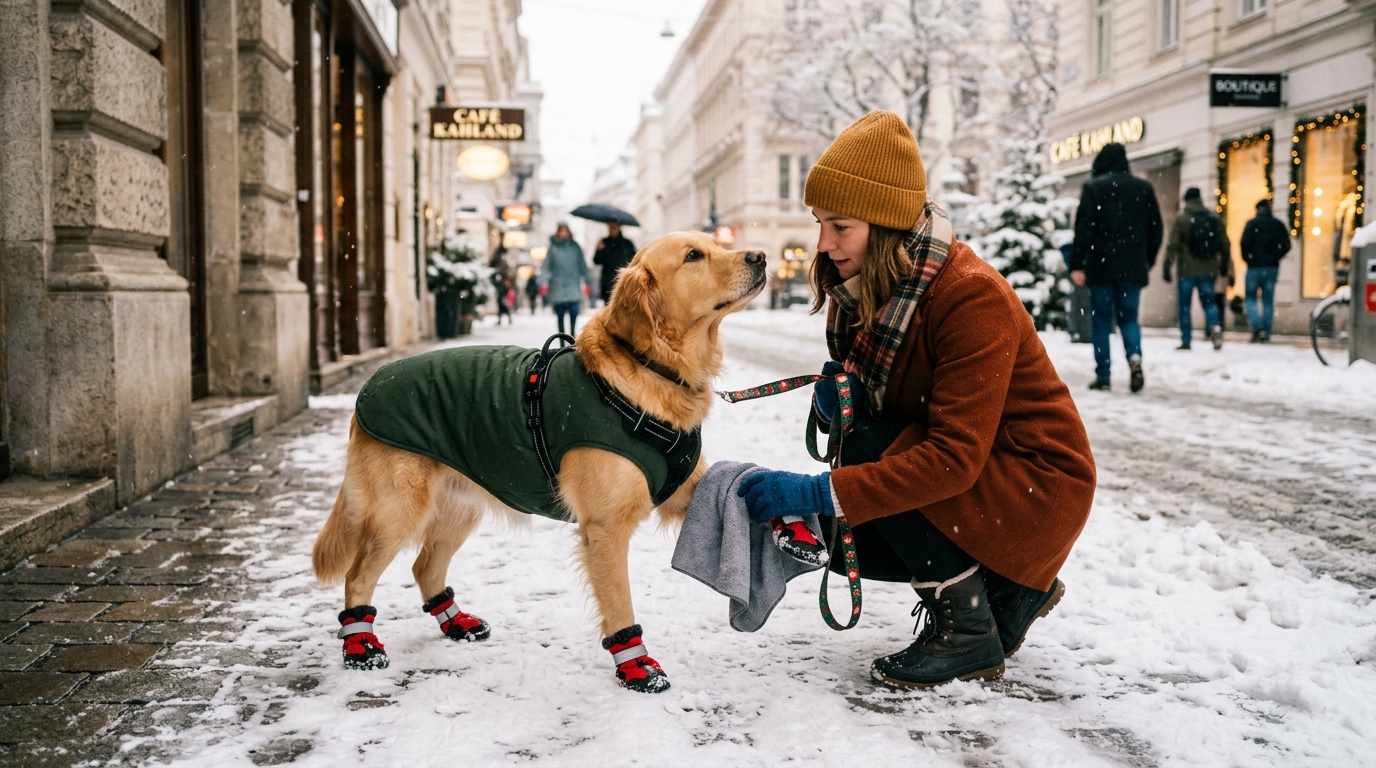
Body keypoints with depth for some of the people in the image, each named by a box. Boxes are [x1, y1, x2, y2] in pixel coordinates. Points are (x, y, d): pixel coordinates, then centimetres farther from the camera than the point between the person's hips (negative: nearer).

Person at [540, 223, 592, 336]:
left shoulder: (575, 247, 11)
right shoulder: (553, 248, 5)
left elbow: (582, 266, 14)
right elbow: (545, 267, 2)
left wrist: (587, 282, 11)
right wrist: (543, 282, -10)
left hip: (573, 287, 1)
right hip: (558, 288, -1)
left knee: (574, 314, -12)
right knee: (560, 316, 0)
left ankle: (572, 334, 8)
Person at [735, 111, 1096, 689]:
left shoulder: (972, 296, -27)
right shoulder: (862, 284, -2)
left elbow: (956, 457, -33)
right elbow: (864, 401, 6)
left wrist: (822, 492, -37)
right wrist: (838, 397, -19)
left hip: (1035, 485, -8)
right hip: (952, 478, 8)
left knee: (870, 456, -26)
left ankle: (968, 633, -10)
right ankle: (1003, 587, 11)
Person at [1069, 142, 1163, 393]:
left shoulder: (1093, 188, -2)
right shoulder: (1143, 187, 9)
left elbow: (1084, 228, -9)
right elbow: (1155, 228, 11)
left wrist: (1077, 265, -9)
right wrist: (1148, 260, 20)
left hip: (1101, 265, -3)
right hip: (1132, 267, 3)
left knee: (1101, 321, 5)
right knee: (1128, 317, 11)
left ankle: (1103, 376, 3)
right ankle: (1135, 357, -16)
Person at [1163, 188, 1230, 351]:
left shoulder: (1181, 219, -5)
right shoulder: (1214, 218, 7)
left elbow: (1173, 245, -10)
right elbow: (1224, 244, 10)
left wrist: (1167, 267, -7)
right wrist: (1224, 265, 22)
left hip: (1187, 270, -3)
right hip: (1209, 270, 3)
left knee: (1184, 305, 5)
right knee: (1208, 302, 13)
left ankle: (1186, 340, 4)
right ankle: (1216, 328, -13)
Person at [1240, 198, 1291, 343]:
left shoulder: (1252, 223, -4)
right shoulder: (1278, 224, 6)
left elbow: (1245, 242, -15)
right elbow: (1286, 245, 1)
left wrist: (1247, 258, 0)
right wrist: (1275, 257, 13)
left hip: (1255, 266, -3)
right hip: (1272, 267, 3)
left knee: (1251, 298, 5)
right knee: (1268, 301, 8)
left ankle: (1258, 327, -16)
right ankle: (1266, 334, 6)